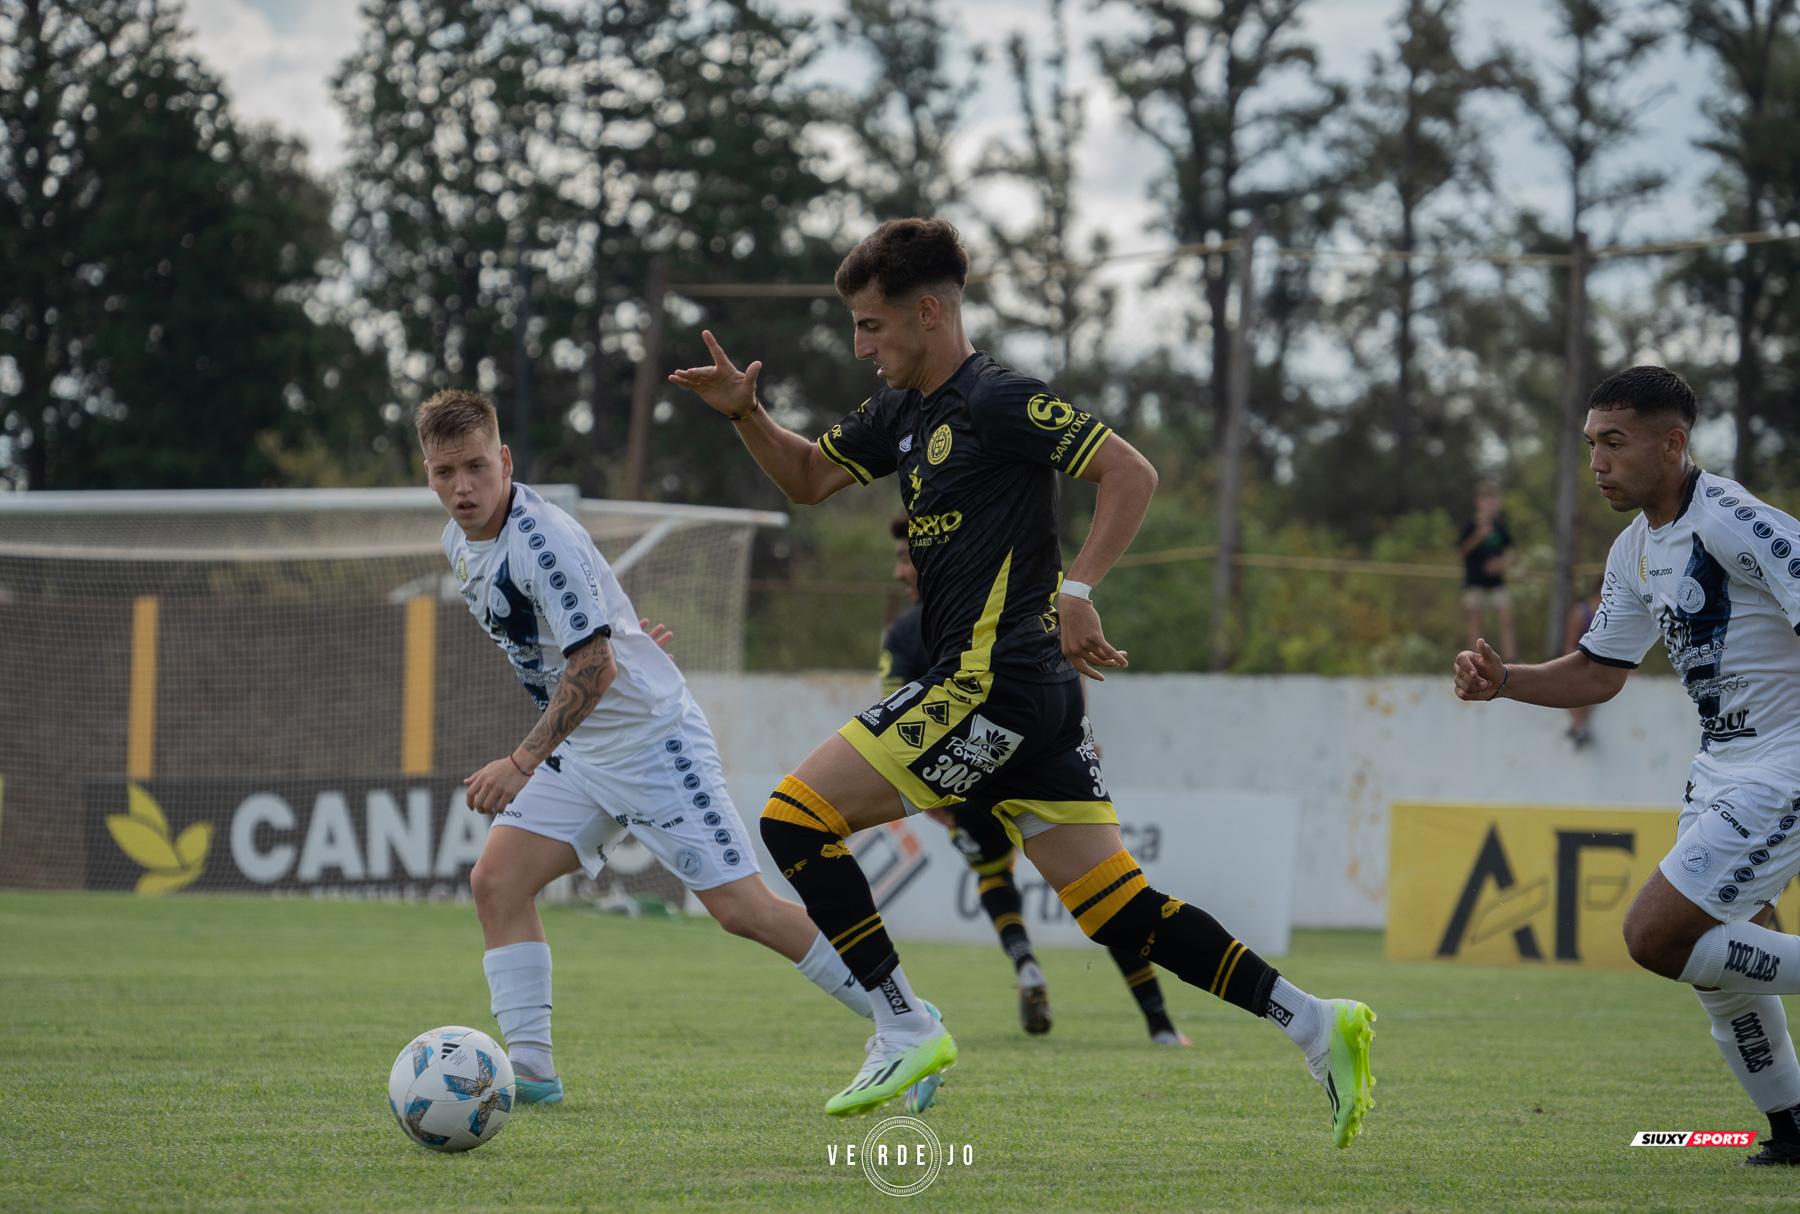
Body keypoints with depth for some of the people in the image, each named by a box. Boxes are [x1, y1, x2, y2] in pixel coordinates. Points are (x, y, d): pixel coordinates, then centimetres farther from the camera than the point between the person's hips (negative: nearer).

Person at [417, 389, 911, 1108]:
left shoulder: (543, 541, -23)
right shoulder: (459, 542, 5)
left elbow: (594, 667, -28)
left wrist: (521, 764, -31)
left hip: (654, 738, -9)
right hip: (578, 752, 9)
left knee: (741, 908, -10)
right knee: (496, 882, -6)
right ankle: (530, 1069, -5)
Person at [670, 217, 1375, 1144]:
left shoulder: (997, 401, -10)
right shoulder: (905, 411, 17)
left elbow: (1131, 474, -14)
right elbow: (808, 478, 27)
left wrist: (1076, 589, -22)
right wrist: (743, 411, 10)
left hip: (990, 686, -9)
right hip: (1032, 699, 9)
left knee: (794, 818, -5)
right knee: (1120, 910, 6)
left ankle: (905, 1031, -4)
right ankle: (1315, 1025, 3)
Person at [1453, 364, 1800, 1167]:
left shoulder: (1733, 524, -20)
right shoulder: (1637, 551, 9)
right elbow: (1599, 673, 19)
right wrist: (1502, 680, 3)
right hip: (1723, 768, 9)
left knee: (1657, 937, -14)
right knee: (1717, 960, 14)